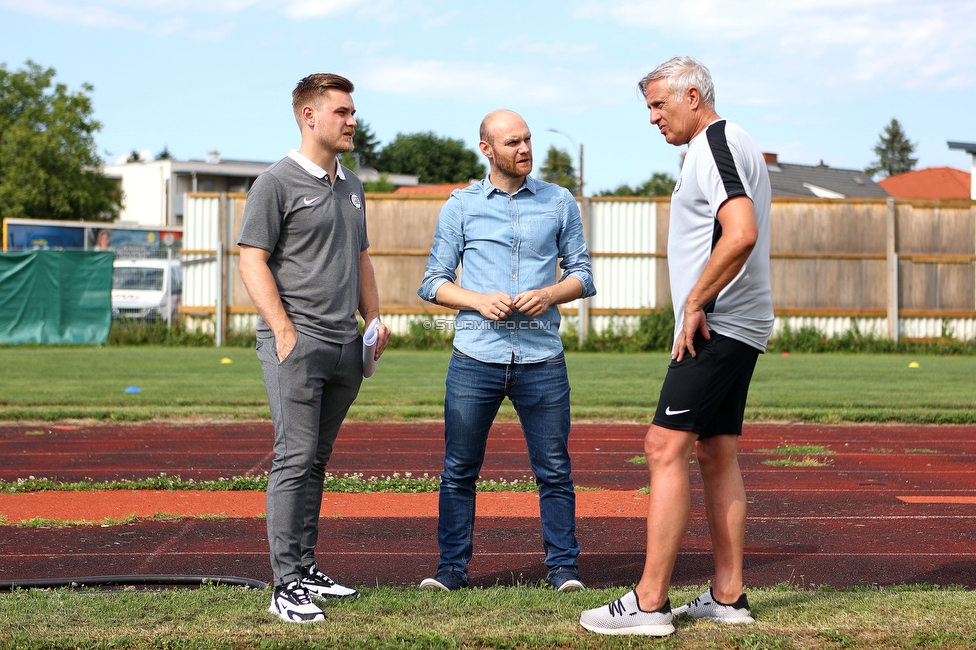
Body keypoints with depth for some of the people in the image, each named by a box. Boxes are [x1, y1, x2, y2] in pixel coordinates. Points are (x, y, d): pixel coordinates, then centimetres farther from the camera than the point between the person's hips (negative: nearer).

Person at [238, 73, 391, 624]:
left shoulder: (352, 186, 18)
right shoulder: (278, 183, -6)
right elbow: (253, 262, -10)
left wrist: (374, 318, 13)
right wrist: (284, 332, -16)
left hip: (345, 345, 7)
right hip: (297, 342, -7)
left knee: (317, 460, 12)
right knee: (295, 459, -9)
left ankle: (306, 568, 19)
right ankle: (287, 585, -7)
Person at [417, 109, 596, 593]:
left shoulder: (559, 203, 9)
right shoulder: (460, 206, 7)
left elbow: (583, 275, 11)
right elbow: (434, 282, 6)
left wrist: (549, 294, -9)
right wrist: (479, 301, -11)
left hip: (541, 356, 0)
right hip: (475, 355, 0)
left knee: (554, 470, 2)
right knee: (459, 469, 3)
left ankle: (563, 566, 11)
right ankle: (452, 566, 12)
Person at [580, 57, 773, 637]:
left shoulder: (715, 145, -12)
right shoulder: (732, 146, 20)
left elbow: (741, 235, -26)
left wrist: (695, 304, -19)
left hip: (717, 327, -11)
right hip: (737, 328, 11)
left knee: (666, 447, -12)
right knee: (717, 454, 11)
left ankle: (650, 603, -13)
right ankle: (728, 596, 15)